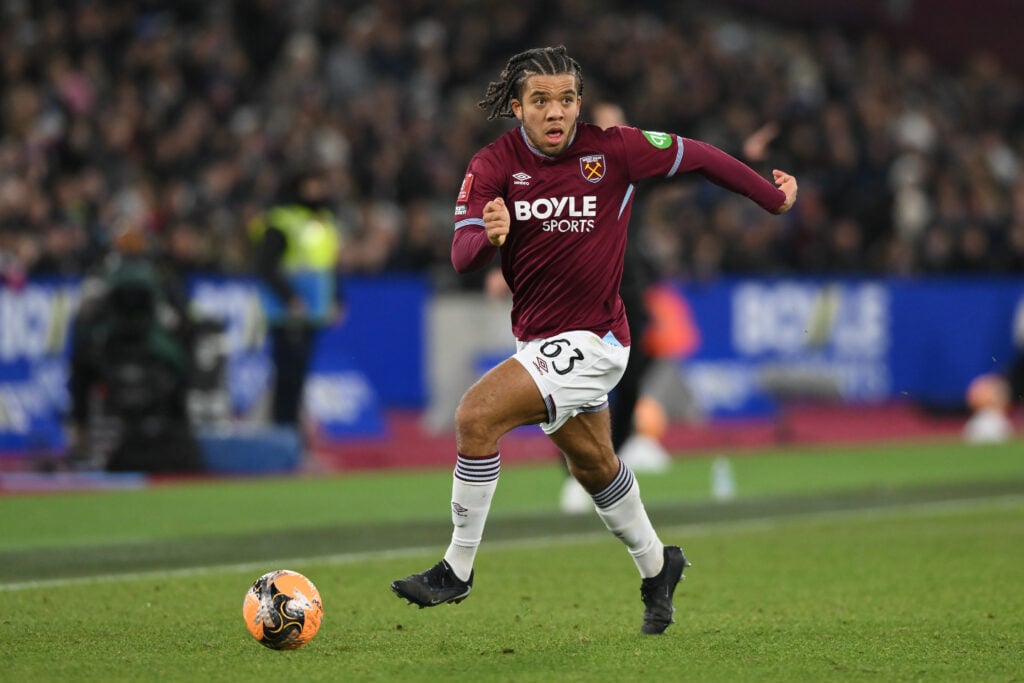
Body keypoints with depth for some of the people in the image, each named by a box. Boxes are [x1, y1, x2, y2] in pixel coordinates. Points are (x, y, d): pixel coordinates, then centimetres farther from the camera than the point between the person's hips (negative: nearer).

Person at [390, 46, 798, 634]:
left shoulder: (613, 150, -14)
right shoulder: (494, 166, -8)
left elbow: (696, 156, 0)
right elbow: (461, 256, -18)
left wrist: (774, 197, 11)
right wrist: (489, 238, -41)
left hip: (591, 338, -5)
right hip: (538, 338, 5)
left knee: (477, 414, -22)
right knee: (592, 465, 24)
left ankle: (458, 569, -12)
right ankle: (656, 567, 49)